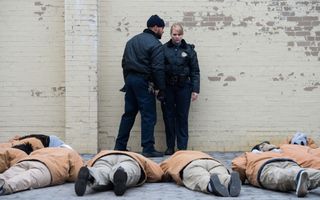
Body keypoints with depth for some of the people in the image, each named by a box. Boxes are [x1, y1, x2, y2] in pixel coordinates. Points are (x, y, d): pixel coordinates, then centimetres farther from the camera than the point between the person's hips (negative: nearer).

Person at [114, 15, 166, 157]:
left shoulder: (132, 40, 16)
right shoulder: (155, 44, -9)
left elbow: (124, 62, 18)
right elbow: (158, 69, -15)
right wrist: (161, 89, -10)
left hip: (129, 79, 8)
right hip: (143, 82, -8)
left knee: (129, 114, 13)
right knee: (149, 116, -2)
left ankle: (119, 146, 16)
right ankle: (148, 148, -2)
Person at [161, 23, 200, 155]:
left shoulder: (189, 50, 4)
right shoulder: (164, 49, 5)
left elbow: (195, 71, 4)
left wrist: (195, 90, -2)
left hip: (183, 87, -1)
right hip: (167, 87, 1)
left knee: (182, 118, 2)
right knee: (168, 117, 5)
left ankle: (182, 147, 8)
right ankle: (170, 147, 14)